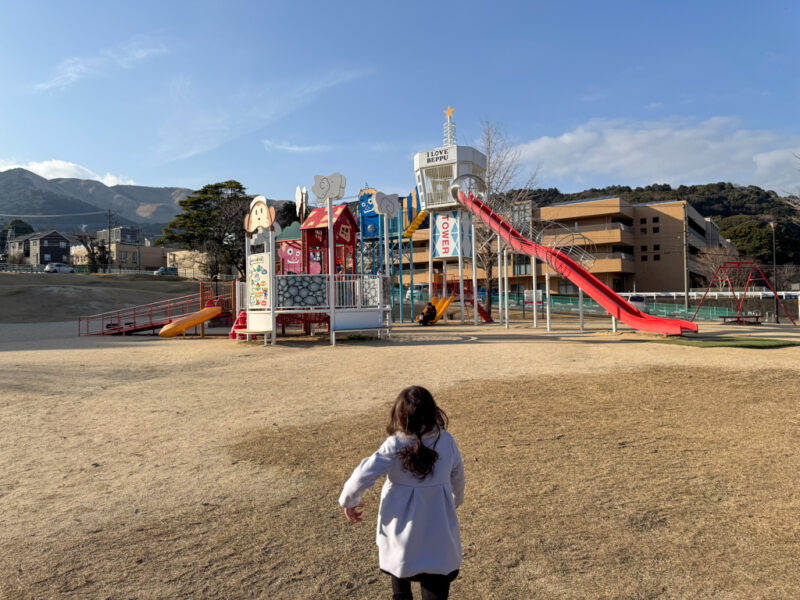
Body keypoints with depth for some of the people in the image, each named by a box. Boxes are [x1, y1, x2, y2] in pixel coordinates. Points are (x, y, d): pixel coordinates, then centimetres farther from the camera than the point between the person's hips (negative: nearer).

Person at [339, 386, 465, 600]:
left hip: (402, 527, -1)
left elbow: (363, 475, -17)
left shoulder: (394, 447, -17)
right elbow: (457, 475, 6)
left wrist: (349, 501, 2)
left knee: (399, 568, 27)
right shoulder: (446, 440, -9)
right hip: (438, 531, 1)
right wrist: (457, 499, 27)